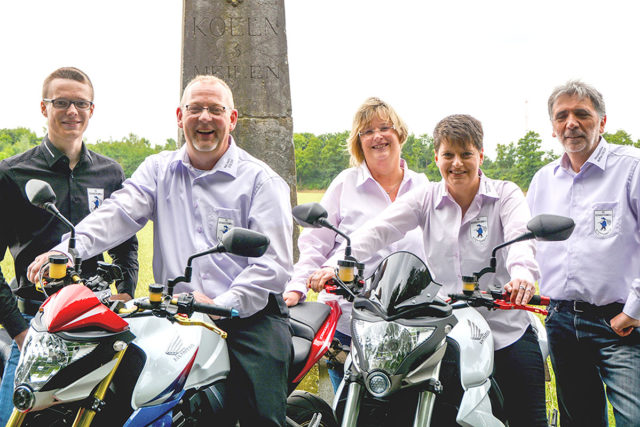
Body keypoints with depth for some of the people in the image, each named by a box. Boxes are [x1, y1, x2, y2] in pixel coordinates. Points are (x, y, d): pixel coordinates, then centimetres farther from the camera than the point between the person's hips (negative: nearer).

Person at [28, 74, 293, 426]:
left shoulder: (261, 180, 4)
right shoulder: (158, 170, 16)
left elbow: (273, 263, -4)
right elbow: (118, 213, -1)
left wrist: (222, 305, -16)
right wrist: (67, 250, -19)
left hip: (250, 315, -2)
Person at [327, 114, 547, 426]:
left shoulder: (505, 194, 0)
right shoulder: (425, 198, 5)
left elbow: (520, 235, -20)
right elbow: (378, 230, -8)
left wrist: (522, 274, -43)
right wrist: (337, 264, -26)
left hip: (507, 333, -1)